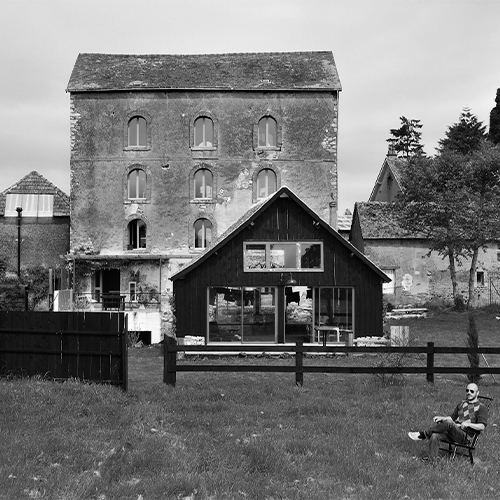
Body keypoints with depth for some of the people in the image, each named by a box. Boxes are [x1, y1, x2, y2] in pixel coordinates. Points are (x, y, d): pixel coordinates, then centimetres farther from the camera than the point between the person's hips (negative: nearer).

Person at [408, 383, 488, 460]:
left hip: (465, 435, -6)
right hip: (452, 431, 6)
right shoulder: (462, 403, 26)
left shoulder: (481, 407, 5)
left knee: (448, 423, -35)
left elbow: (482, 426, -5)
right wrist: (442, 418, 7)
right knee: (435, 436, -27)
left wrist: (468, 424, -21)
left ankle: (423, 434, -23)